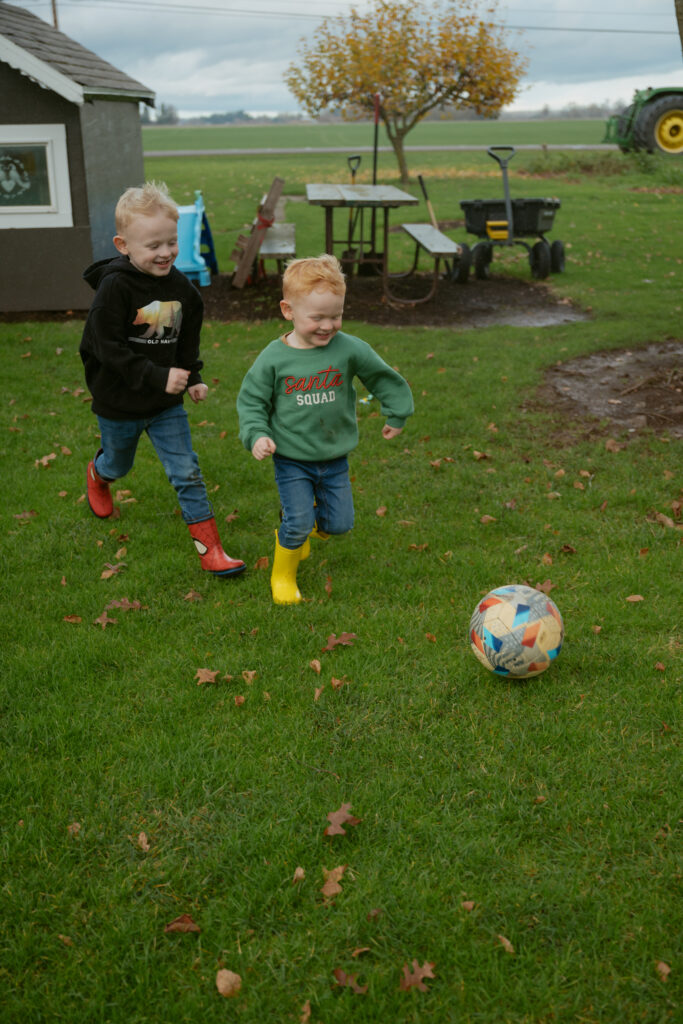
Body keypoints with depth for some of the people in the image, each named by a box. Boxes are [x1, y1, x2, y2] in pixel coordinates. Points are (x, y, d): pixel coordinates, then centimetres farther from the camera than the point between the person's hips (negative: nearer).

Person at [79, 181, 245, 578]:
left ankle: (209, 545, 6)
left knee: (187, 470, 0)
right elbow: (108, 347, -24)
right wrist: (158, 377, -27)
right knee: (118, 464, 21)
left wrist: (192, 379, 5)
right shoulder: (115, 287, -22)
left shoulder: (180, 286, -4)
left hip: (167, 403, 3)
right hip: (119, 402, -3)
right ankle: (97, 475, 59)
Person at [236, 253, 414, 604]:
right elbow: (251, 401, -1)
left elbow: (384, 378, 6)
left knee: (339, 523, 6)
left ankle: (301, 523, 39)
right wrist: (257, 436, -16)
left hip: (335, 458, 3)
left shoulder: (349, 349, -9)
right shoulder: (274, 358, -11)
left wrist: (396, 415, 14)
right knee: (299, 524, -7)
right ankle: (283, 574, 21)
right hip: (292, 460, -3)